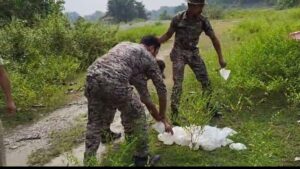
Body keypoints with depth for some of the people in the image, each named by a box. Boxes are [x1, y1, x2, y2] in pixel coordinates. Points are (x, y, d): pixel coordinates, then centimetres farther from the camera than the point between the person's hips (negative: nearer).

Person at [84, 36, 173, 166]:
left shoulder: (124, 44, 36)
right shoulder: (148, 57, 21)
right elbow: (161, 89, 25)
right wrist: (162, 116, 39)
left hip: (93, 76, 6)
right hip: (114, 82, -6)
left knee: (95, 123, 23)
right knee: (137, 117, 17)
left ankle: (88, 160, 32)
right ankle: (141, 158, 28)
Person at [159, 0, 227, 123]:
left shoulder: (203, 21, -6)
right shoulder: (178, 19, -14)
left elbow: (214, 38, 1)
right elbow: (168, 35, -2)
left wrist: (221, 58, 0)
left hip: (193, 53, 4)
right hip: (179, 53, -4)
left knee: (206, 81, 4)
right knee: (178, 84, -11)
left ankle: (209, 107, 24)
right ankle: (174, 114, -4)